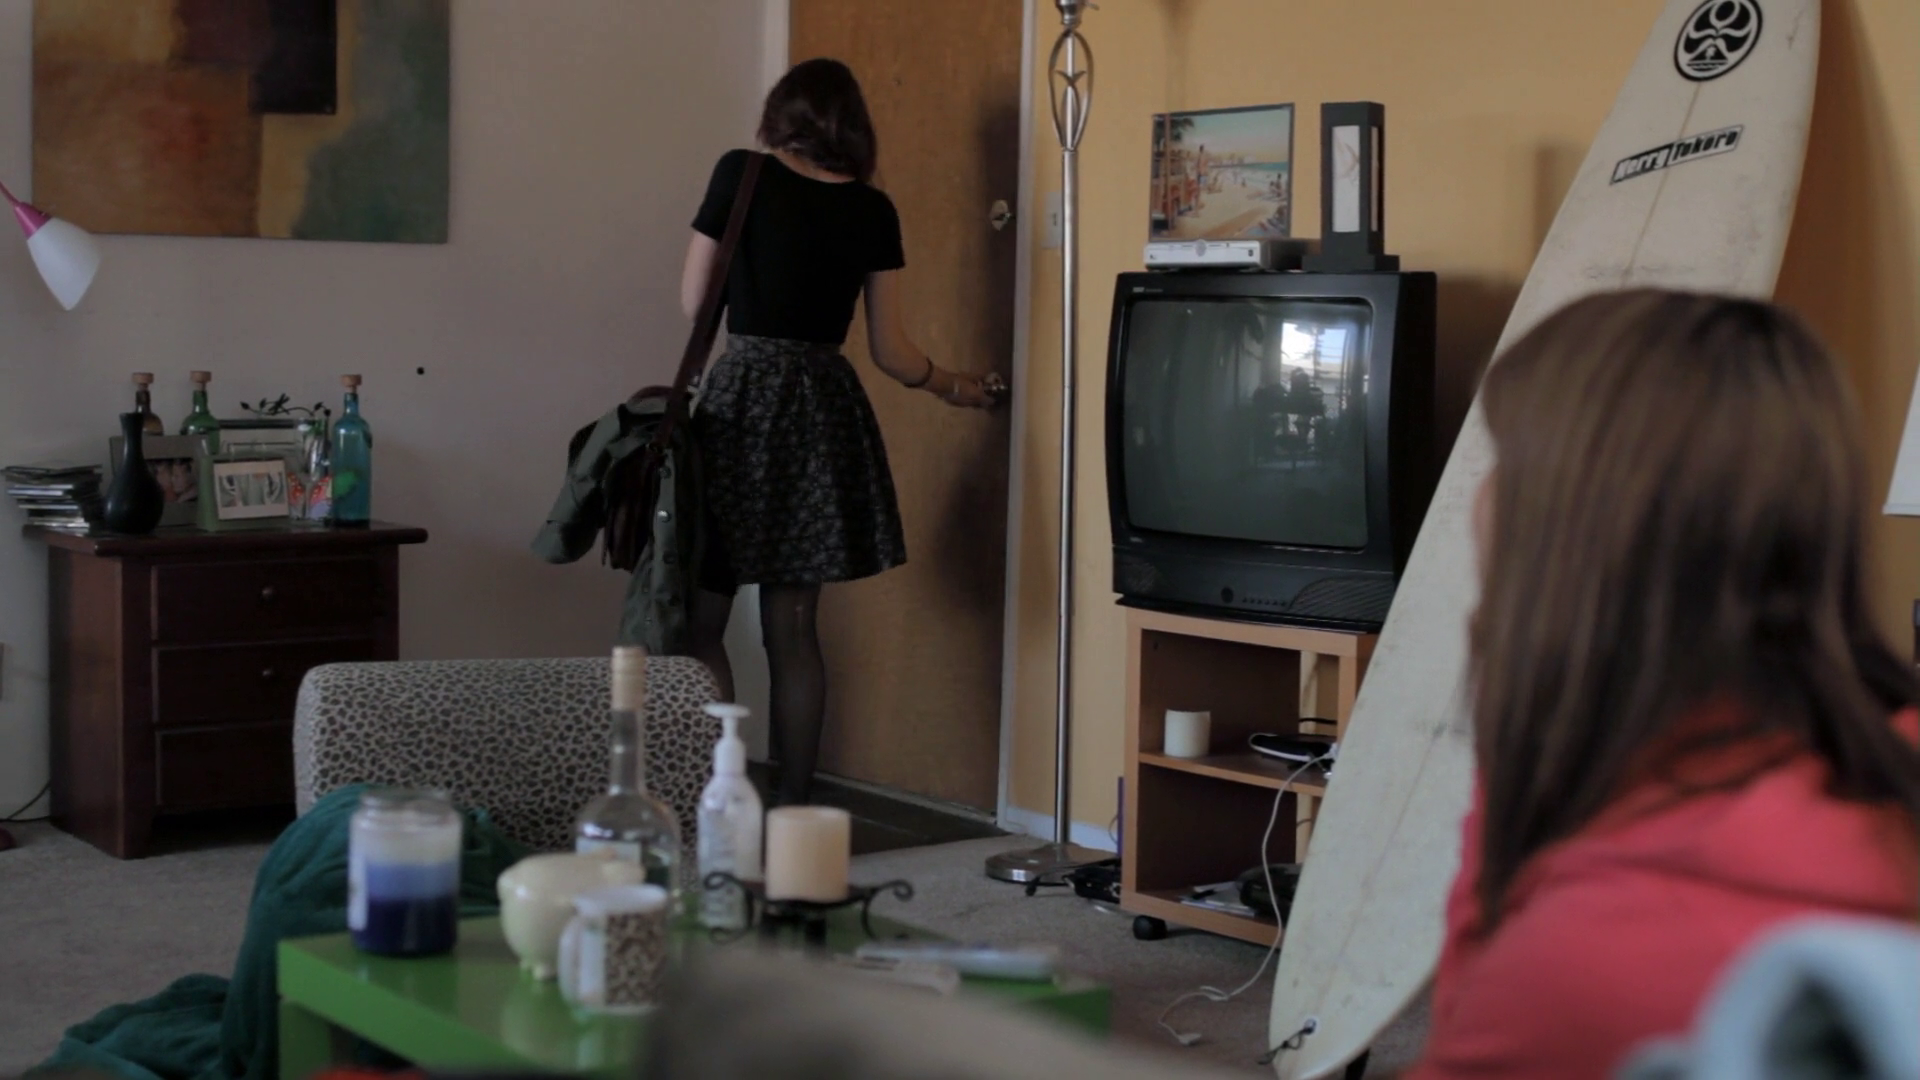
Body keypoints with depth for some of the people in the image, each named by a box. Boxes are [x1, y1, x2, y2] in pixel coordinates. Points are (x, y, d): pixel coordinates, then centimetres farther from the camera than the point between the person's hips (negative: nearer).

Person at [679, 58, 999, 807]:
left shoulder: (742, 175, -3)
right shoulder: (872, 210, 5)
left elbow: (694, 302, 2)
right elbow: (891, 351, 7)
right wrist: (951, 386, 26)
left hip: (742, 396, -3)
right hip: (826, 408, 3)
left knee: (702, 622, 5)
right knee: (793, 631, 9)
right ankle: (792, 805, 13)